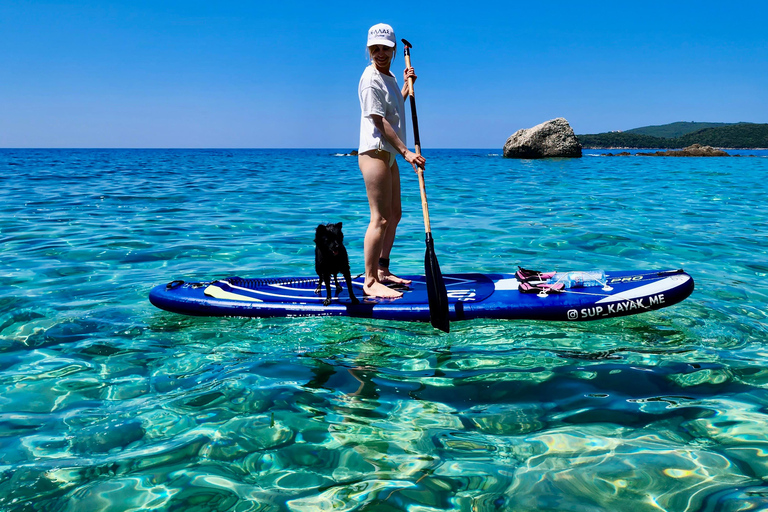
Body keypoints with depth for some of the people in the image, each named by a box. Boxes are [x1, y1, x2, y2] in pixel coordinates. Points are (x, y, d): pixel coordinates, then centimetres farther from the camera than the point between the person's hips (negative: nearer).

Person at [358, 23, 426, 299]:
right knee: (380, 219, -12)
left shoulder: (389, 76, 16)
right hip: (374, 152, -10)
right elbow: (380, 121, -21)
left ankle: (382, 271, 25)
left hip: (389, 154, 10)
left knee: (394, 214, 15)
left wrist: (407, 84, 20)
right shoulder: (371, 79, -14)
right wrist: (406, 152, -25)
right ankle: (370, 282, -8)